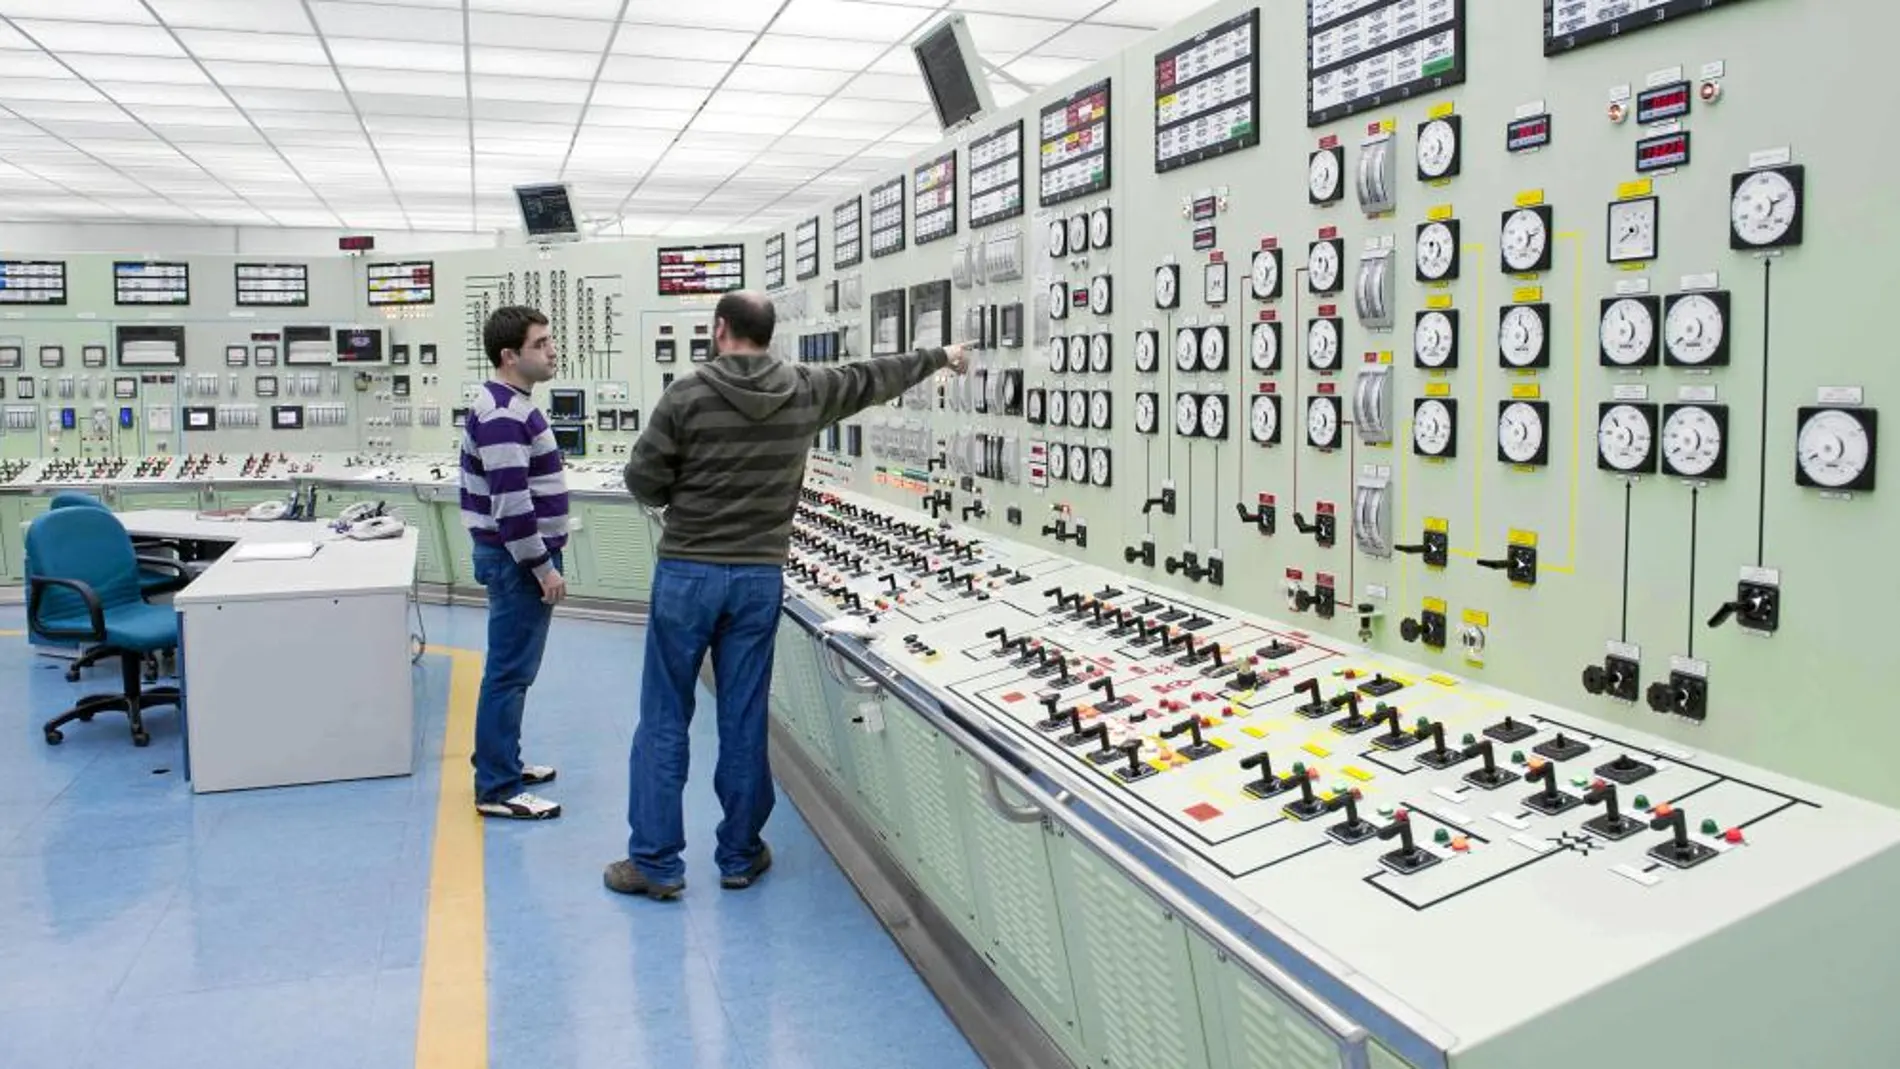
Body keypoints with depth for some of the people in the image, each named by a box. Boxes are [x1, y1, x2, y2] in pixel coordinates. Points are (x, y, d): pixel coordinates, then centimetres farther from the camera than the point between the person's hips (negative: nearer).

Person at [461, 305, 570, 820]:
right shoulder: (504, 415, -20)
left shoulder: (506, 405, 14)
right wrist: (543, 566, -20)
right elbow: (510, 502, -25)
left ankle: (500, 763, 29)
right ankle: (498, 790, 3)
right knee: (510, 672, -4)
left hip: (515, 555, 11)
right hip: (518, 560, -11)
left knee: (511, 668, 17)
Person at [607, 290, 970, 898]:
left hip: (686, 573, -2)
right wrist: (941, 358, 32)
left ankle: (655, 863, 11)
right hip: (760, 577, 3)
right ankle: (740, 856, 22)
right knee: (744, 721, 11)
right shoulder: (806, 392, 0)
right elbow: (873, 378, 16)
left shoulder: (688, 395, -9)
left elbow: (643, 479, -6)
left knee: (664, 720, 6)